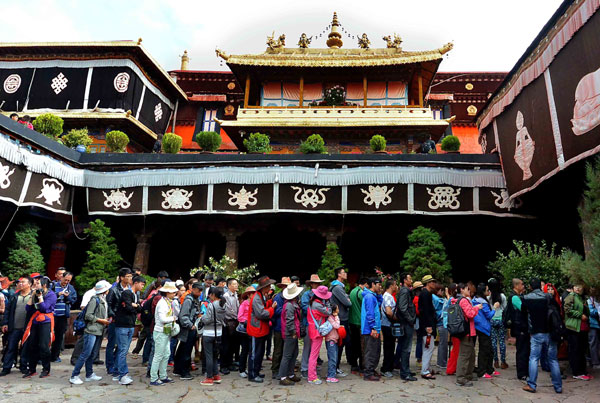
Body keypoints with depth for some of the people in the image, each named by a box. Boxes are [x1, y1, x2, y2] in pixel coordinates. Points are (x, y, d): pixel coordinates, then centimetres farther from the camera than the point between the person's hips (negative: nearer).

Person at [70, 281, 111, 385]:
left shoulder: (104, 300, 15)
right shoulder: (95, 300, -11)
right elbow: (88, 315, -15)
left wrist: (107, 320, 7)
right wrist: (101, 320, -13)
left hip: (99, 331, 8)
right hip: (91, 330, -8)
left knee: (91, 354, 14)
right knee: (86, 353, -7)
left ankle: (89, 374, 21)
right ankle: (74, 376, 1)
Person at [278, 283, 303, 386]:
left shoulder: (293, 304, 12)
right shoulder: (289, 305, -19)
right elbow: (289, 321, -21)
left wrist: (297, 331, 15)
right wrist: (293, 332, -16)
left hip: (293, 335, 10)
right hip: (290, 334, -10)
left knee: (294, 354, 18)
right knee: (287, 356, -4)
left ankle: (290, 374, 29)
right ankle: (283, 378, 3)